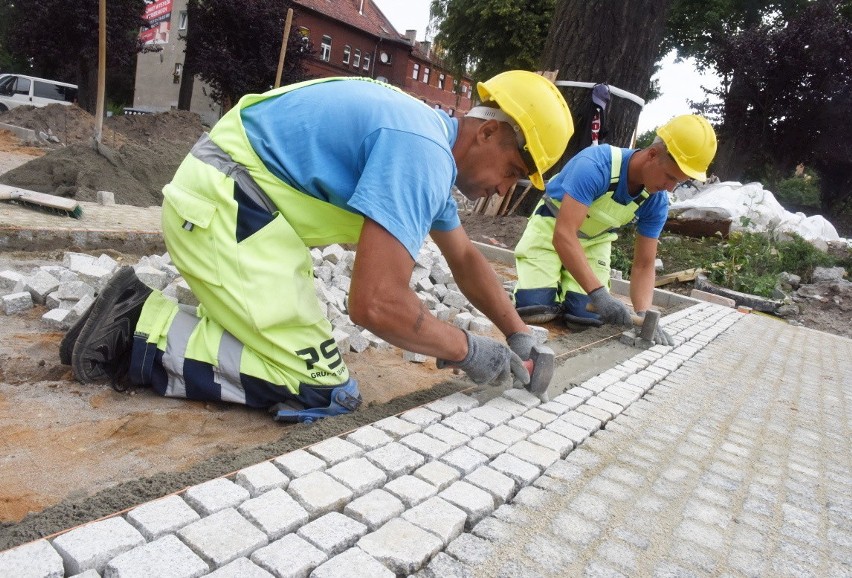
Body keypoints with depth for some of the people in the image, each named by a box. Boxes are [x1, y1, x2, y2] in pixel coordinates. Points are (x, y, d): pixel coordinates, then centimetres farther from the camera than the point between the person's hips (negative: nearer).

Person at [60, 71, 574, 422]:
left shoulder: (429, 143, 13)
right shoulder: (421, 153, -19)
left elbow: (465, 259, 23)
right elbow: (376, 303, -27)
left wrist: (519, 335, 19)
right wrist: (468, 350, -11)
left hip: (226, 201, 10)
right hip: (220, 203, -10)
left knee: (305, 343, 15)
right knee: (322, 391, -9)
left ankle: (142, 312, 11)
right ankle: (142, 333, -5)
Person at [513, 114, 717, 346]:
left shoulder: (657, 202, -15)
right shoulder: (595, 165, -35)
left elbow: (643, 265, -8)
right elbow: (563, 235, -41)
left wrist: (643, 315, -26)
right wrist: (599, 293, -47)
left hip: (594, 241, 5)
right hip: (550, 230, -4)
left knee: (589, 316, -13)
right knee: (534, 308, -20)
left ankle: (564, 284, 20)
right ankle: (554, 281, 14)